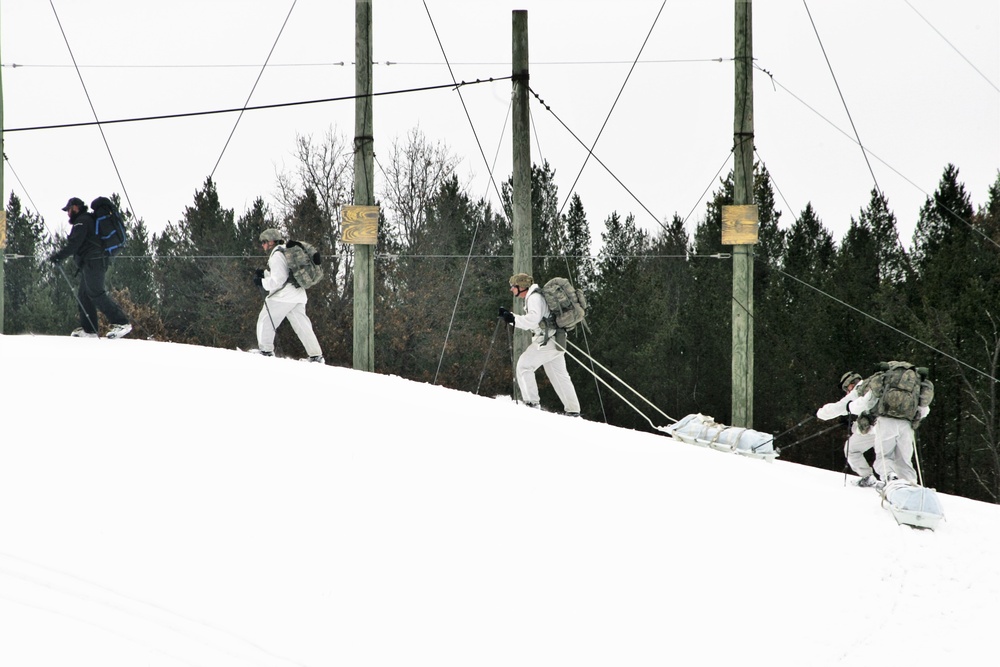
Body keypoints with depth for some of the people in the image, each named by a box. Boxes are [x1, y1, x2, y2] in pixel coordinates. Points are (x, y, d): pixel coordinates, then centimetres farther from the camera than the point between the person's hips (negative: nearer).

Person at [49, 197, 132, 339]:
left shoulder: (82, 221, -8)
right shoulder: (89, 220, 24)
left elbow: (74, 244, -16)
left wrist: (58, 256, -10)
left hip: (93, 262, -11)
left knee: (96, 294, -15)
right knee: (83, 295, 10)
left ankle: (121, 322, -22)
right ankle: (88, 329, 9)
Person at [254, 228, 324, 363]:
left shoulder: (276, 256, -11)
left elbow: (277, 280, -17)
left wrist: (261, 282, -7)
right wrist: (264, 273, 18)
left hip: (283, 296, -9)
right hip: (298, 295, 9)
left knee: (265, 321, 3)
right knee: (302, 326, 8)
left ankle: (266, 351, 1)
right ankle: (316, 356, 3)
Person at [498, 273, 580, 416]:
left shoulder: (534, 298, -10)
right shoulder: (532, 297, 22)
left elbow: (533, 319, -24)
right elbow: (529, 322, 28)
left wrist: (513, 319, -20)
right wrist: (509, 316, 19)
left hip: (547, 341, -10)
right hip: (554, 342, 10)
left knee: (524, 365, -8)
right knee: (559, 376, 13)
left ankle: (532, 402, -13)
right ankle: (573, 410, 16)